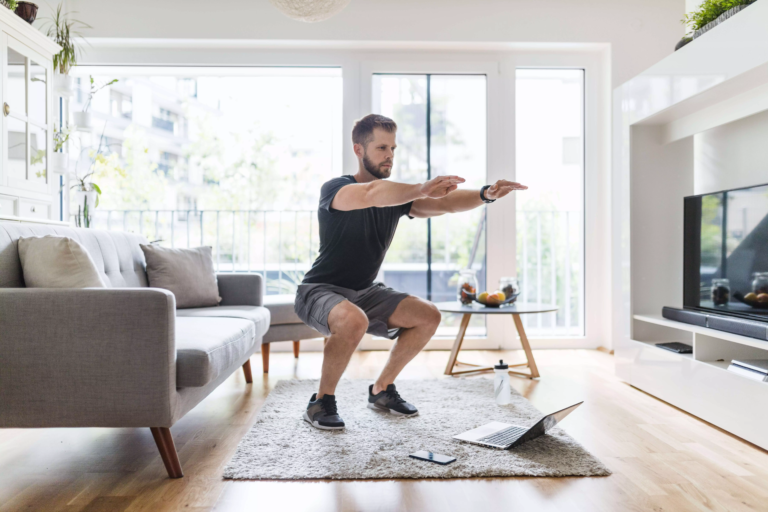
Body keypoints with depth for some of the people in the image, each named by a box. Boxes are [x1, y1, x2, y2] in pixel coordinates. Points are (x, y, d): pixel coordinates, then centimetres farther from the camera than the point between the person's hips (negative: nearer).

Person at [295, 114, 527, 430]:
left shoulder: (396, 197, 3)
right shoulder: (334, 189, -16)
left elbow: (445, 204, -11)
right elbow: (371, 193, -40)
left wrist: (486, 194, -28)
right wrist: (422, 188, -54)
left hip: (364, 292, 7)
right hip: (320, 292, -6)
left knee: (428, 317, -8)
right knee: (353, 320, -38)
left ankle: (381, 390, 9)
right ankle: (321, 402, -13)